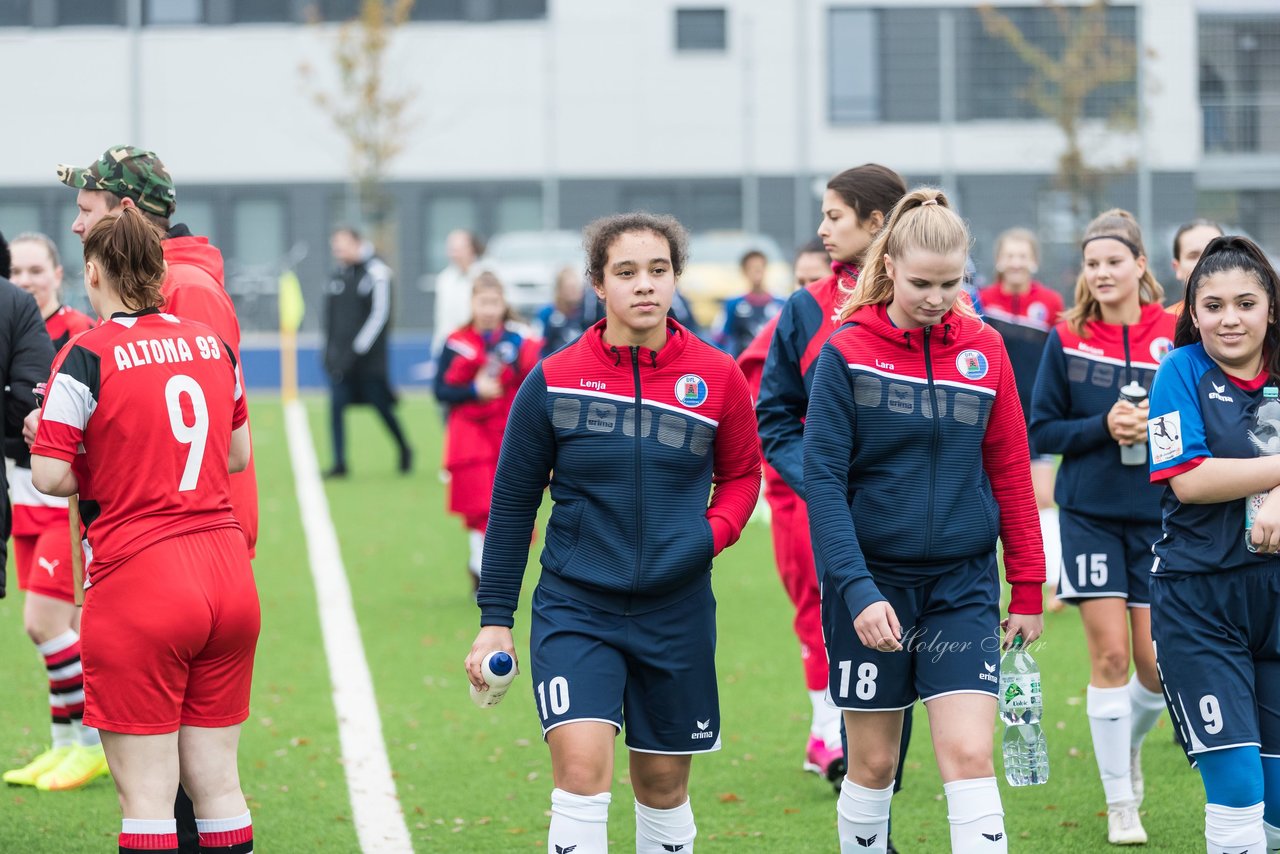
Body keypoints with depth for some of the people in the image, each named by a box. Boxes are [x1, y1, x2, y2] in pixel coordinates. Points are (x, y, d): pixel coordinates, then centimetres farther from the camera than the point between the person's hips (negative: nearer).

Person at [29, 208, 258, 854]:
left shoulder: (86, 357, -9)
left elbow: (51, 477, -11)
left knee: (146, 795, -2)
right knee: (217, 784, 11)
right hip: (229, 579, 6)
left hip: (139, 582, -6)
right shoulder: (213, 345, 10)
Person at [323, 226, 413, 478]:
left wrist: (359, 349, -16)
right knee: (336, 407, -5)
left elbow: (380, 314, -12)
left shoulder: (376, 272, -9)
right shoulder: (338, 273, 12)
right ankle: (339, 464, -2)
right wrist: (330, 351, 13)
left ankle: (404, 450, 26)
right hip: (341, 356, 6)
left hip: (369, 356, -6)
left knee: (382, 406, 3)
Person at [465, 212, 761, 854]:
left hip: (676, 611, 2)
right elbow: (512, 505, 4)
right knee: (582, 767, -20)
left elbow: (741, 473, 13)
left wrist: (712, 535, -8)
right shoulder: (553, 381, -5)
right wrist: (495, 617, 4)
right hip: (573, 608, -2)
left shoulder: (717, 378, -2)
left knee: (662, 785, 12)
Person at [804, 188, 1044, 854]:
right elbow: (823, 480, -11)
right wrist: (856, 590, -20)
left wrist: (1027, 587, 6)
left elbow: (1010, 472, 7)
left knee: (969, 755, -10)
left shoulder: (984, 349, 1)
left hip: (963, 581, 1)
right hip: (872, 581, -1)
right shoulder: (846, 352, -7)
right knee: (873, 762, 8)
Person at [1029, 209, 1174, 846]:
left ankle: (1130, 740, 35)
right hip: (1089, 516, 0)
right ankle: (1121, 805, 8)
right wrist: (1104, 427, -15)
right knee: (1109, 656, -3)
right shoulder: (1066, 340, -2)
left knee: (1157, 664, 0)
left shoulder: (1175, 335, -3)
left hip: (1159, 515, 1)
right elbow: (1041, 430, 1)